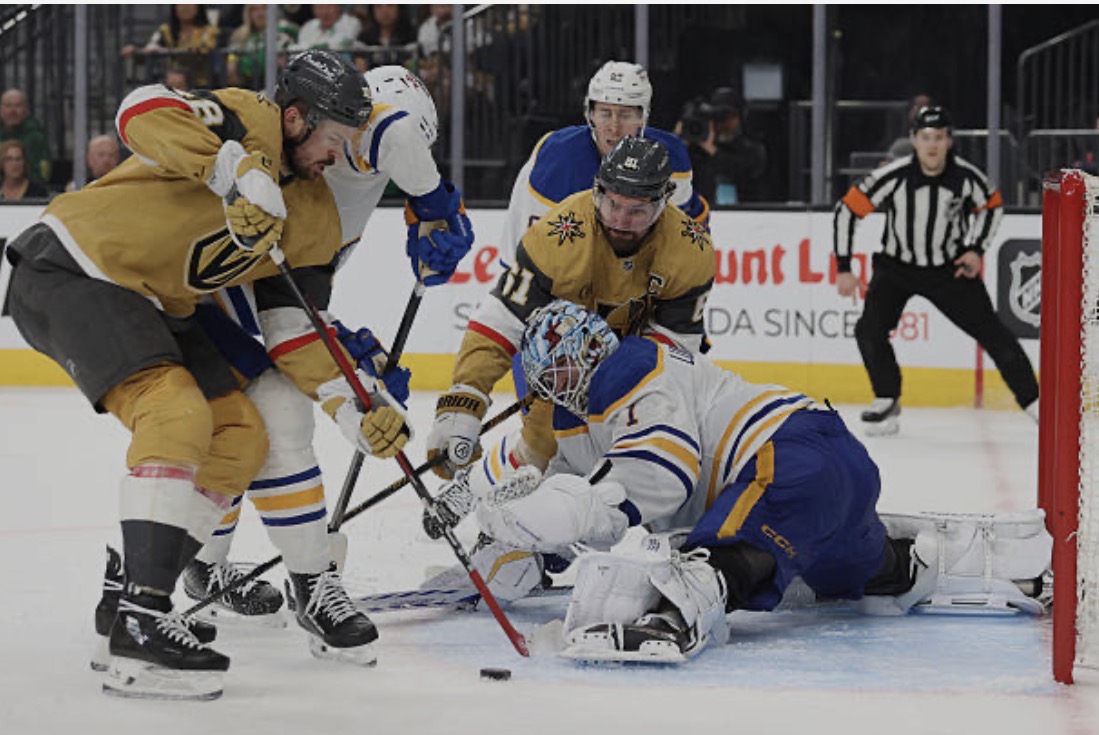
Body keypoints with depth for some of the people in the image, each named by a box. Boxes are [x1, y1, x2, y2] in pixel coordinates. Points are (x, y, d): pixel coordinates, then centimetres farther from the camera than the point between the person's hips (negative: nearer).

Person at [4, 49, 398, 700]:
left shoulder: (314, 218, 9)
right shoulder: (247, 121, -16)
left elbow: (293, 325, 9)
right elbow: (146, 111, -34)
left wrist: (354, 410, -1)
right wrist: (240, 172, -43)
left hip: (153, 304, 10)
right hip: (70, 273, -10)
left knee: (242, 440, 5)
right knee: (176, 415, -26)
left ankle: (140, 598, 9)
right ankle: (140, 624, -30)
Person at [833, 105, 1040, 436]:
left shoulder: (966, 176, -17)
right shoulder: (893, 176, -24)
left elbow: (991, 205, 5)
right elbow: (847, 210, -16)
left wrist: (975, 249, -5)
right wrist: (843, 269, -16)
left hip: (950, 269, 1)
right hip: (896, 267, -1)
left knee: (991, 331, -2)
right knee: (869, 330, -17)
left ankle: (1033, 400, 11)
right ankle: (887, 402, 4)